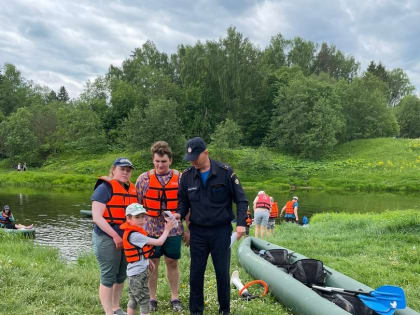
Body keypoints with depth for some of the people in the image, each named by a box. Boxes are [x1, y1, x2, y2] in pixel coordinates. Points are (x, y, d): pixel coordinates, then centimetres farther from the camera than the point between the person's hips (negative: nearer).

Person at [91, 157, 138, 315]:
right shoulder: (105, 188, -10)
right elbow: (96, 217, -15)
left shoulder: (132, 189, 12)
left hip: (127, 240, 7)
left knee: (121, 276, 15)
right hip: (108, 239, -7)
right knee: (108, 277, 0)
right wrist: (115, 236, -17)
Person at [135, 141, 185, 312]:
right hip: (150, 228, 0)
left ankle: (175, 297, 23)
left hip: (173, 229, 0)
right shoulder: (144, 179, -1)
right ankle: (151, 298, 22)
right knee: (152, 263, 8)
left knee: (172, 263, 10)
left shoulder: (180, 179, 0)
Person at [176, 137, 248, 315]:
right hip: (198, 232, 2)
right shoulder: (187, 176, 0)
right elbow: (183, 202, 10)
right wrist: (179, 214, -12)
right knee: (196, 273, 7)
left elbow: (241, 200, -4)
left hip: (221, 231, -2)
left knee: (222, 272, 7)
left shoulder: (225, 172, -8)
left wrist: (241, 223, -15)